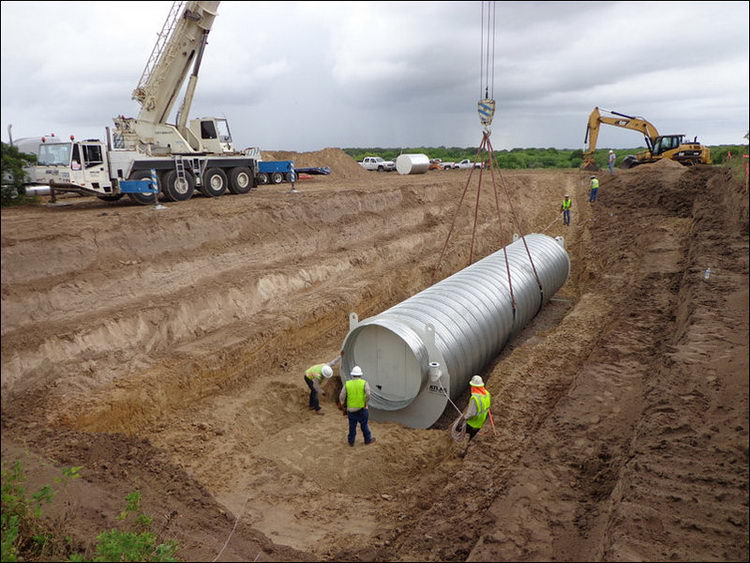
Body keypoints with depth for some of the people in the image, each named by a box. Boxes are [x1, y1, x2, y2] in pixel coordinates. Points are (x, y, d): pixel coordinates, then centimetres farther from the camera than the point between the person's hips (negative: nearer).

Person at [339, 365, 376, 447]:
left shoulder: (347, 384, -5)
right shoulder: (364, 383, -9)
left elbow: (341, 396, -7)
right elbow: (368, 394, -24)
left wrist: (342, 405, 11)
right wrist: (366, 403, -9)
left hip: (351, 409, 1)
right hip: (362, 408, -1)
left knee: (352, 426, 18)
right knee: (364, 425, 18)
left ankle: (351, 441, 31)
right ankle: (368, 439, 34)